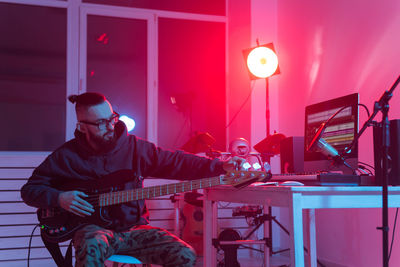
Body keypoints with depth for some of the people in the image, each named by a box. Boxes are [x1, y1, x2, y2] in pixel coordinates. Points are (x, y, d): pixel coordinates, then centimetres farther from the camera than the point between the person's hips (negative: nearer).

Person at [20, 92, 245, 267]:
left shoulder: (134, 147, 4)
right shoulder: (66, 156, 0)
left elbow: (177, 162, 0)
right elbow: (30, 189, 8)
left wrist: (220, 166, -12)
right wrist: (59, 198, -13)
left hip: (134, 227, 3)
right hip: (94, 227, -3)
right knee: (92, 246, -41)